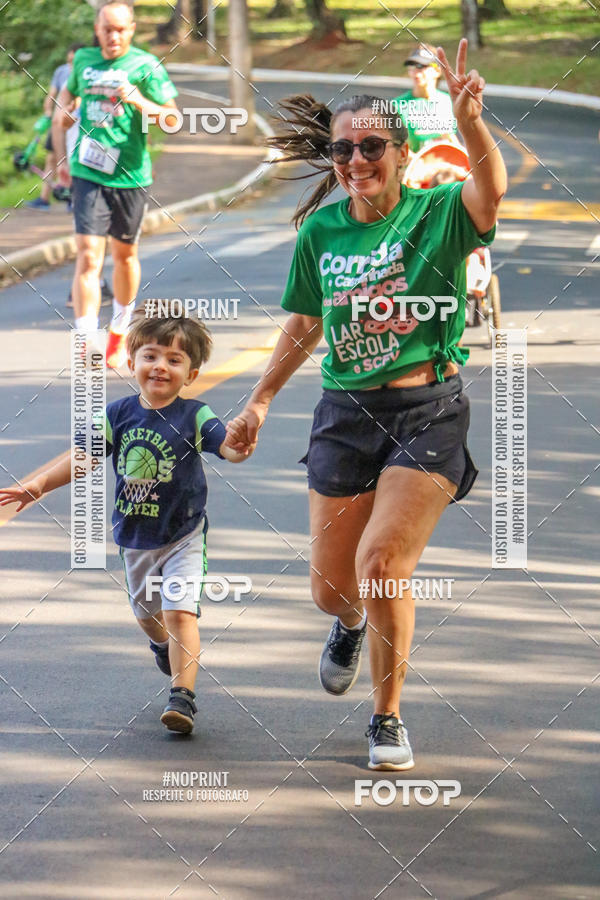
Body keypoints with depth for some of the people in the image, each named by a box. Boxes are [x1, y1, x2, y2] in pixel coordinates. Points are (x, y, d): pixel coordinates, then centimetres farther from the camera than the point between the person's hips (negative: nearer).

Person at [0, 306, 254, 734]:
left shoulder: (194, 416, -15)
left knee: (180, 611, -18)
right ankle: (164, 645, 58)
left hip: (184, 535, -4)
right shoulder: (119, 414, -6)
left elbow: (228, 446, -28)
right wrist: (37, 485, -17)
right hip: (136, 536, 4)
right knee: (147, 613, 24)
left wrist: (240, 446, -53)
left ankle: (183, 696, -18)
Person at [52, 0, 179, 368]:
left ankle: (120, 332, 35)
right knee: (88, 255, -12)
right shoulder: (84, 60, 6)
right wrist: (62, 156, 17)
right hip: (87, 173, 1)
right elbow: (65, 100, 22)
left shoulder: (145, 65, -4)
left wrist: (140, 102, -26)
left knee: (125, 254, 14)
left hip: (130, 175, -1)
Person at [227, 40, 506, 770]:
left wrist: (470, 123, -50)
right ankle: (352, 625, 49)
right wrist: (260, 401, 18)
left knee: (381, 561, -18)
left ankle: (388, 717, 5)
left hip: (427, 411, -4)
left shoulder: (438, 215, -8)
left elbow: (489, 191, -32)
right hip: (346, 412, 4)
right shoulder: (320, 231, 4)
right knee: (331, 586, 7)